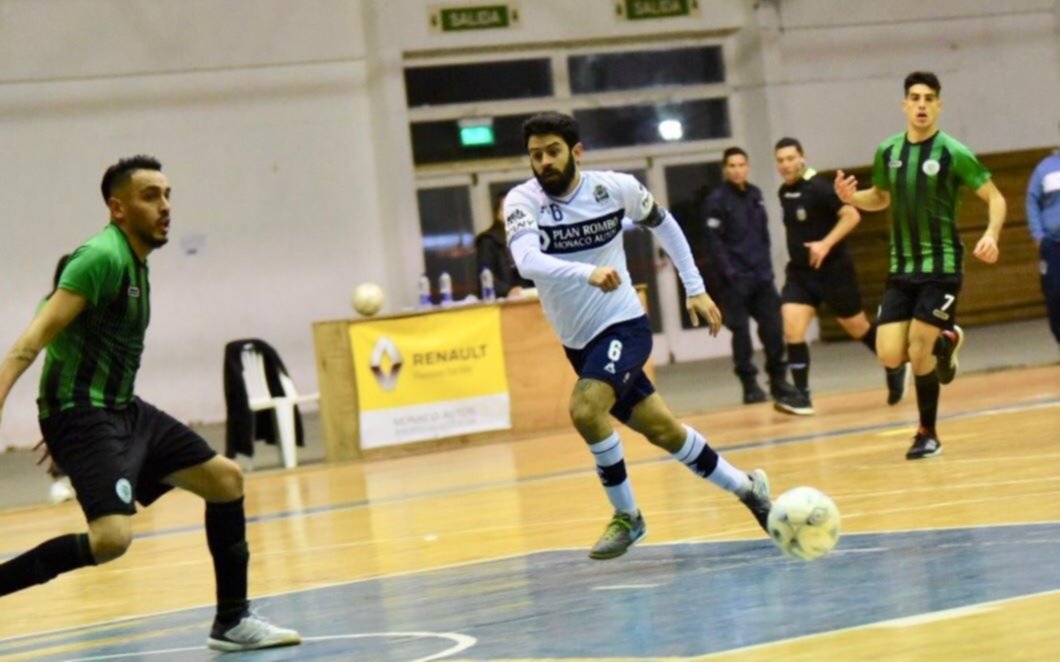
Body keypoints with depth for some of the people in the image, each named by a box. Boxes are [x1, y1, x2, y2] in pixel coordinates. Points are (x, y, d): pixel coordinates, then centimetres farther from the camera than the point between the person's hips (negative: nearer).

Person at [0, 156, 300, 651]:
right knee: (112, 536, -28)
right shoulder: (102, 256, -16)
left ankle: (232, 621, 20)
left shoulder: (134, 260, 14)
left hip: (123, 410, 10)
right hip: (83, 414, -10)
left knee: (225, 479, 12)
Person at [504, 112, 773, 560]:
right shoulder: (522, 201, -13)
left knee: (585, 410, -27)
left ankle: (626, 516, -8)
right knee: (662, 431, 12)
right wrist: (587, 273, -49)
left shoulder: (616, 187, -11)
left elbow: (664, 225, 9)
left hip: (623, 325, -3)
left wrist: (695, 289, 9)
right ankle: (745, 487, 33)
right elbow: (527, 260, -33)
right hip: (578, 340, 3)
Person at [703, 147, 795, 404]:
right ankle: (750, 385, 6)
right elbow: (714, 241, -11)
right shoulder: (717, 199, -6)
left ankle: (778, 380, 12)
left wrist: (766, 265, 9)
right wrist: (728, 272, -17)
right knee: (741, 331, -1)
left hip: (761, 275, 5)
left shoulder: (755, 195, 11)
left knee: (773, 327, 2)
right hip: (735, 278, -5)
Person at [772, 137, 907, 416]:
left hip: (833, 270, -6)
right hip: (799, 272, 6)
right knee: (792, 330, -12)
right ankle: (801, 395, -10)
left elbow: (852, 215, -24)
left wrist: (826, 244, -32)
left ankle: (895, 367, 34)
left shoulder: (819, 188, -17)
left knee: (857, 328, 10)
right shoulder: (784, 192, 7)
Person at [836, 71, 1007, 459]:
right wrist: (852, 198, 0)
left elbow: (995, 198, -6)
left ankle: (928, 435, 10)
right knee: (889, 356, -6)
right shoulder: (887, 152, 5)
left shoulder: (953, 153, -10)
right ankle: (944, 341, 25)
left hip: (941, 267, -5)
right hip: (902, 269, 5)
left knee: (918, 353, -11)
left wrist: (991, 235, -25)